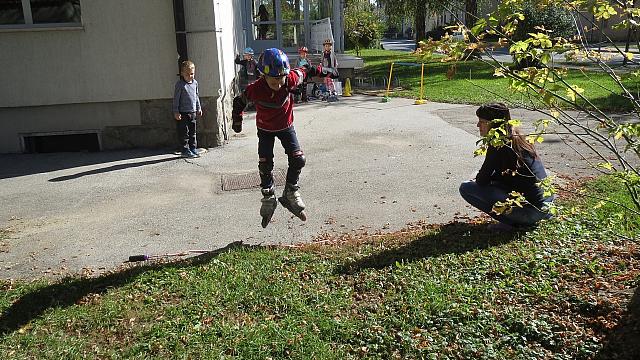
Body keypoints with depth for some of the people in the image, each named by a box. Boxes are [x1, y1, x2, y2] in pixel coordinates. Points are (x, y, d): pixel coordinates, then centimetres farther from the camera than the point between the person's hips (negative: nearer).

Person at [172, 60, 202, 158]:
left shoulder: (195, 83, 8)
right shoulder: (179, 84, -10)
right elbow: (176, 99, -9)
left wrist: (199, 108, 19)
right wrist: (176, 112, -12)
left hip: (193, 112, 6)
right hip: (183, 113, -6)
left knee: (192, 132, 12)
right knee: (184, 133, -1)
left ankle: (193, 149, 21)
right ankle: (185, 151, 5)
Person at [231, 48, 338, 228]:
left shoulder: (291, 80, -27)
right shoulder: (255, 89, -31)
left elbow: (304, 72, -6)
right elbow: (239, 101, -12)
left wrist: (322, 71, 7)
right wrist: (237, 121, -4)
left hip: (286, 126, 2)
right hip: (265, 129, -1)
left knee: (298, 159, -8)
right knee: (265, 165, -4)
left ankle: (291, 194, 12)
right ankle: (268, 199, 16)